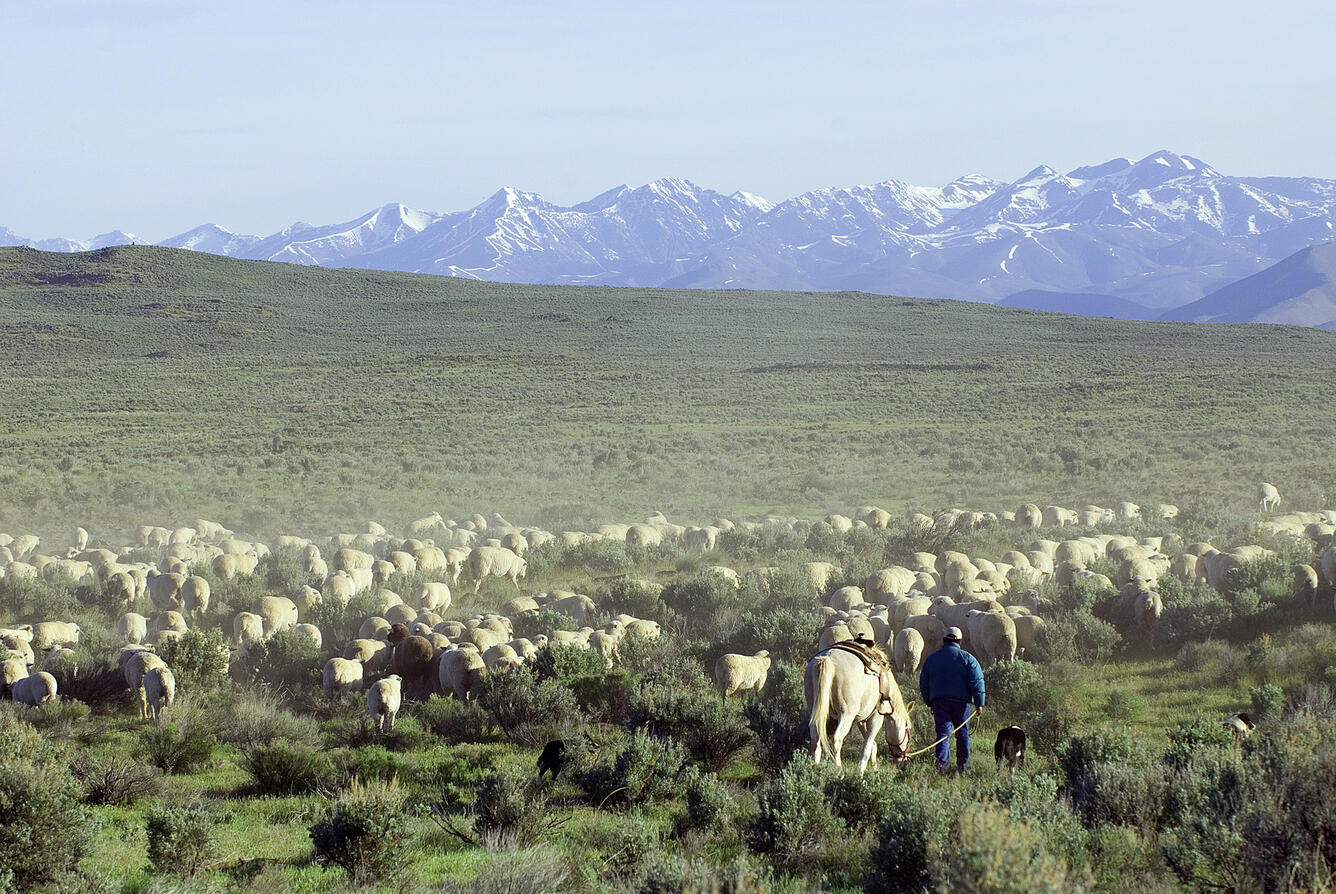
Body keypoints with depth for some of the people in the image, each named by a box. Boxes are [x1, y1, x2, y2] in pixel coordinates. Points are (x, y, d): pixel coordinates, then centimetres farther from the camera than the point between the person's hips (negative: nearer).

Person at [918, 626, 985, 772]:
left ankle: (942, 761, -21)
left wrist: (929, 703, 22)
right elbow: (977, 681, -6)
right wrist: (979, 703, -3)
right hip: (961, 700, -1)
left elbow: (923, 683, 13)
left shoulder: (932, 658, 10)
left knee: (943, 732, -3)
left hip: (938, 700, 1)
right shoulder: (967, 658, 2)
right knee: (962, 733, 11)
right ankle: (963, 764, 16)